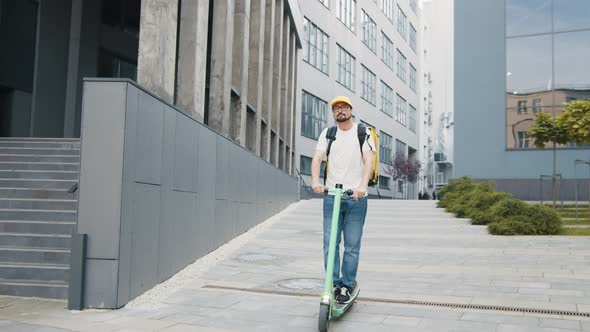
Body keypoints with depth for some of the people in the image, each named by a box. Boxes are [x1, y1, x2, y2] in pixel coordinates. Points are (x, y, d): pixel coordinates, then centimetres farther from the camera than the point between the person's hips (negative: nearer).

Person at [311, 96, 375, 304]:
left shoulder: (363, 133, 6)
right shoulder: (327, 133, 12)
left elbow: (369, 161, -6)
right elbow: (317, 158, 0)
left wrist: (363, 185, -24)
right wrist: (315, 181, -20)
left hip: (356, 197, -2)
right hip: (332, 195, 2)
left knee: (352, 245, 1)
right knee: (330, 243, -2)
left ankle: (348, 286, 12)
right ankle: (334, 284, 8)